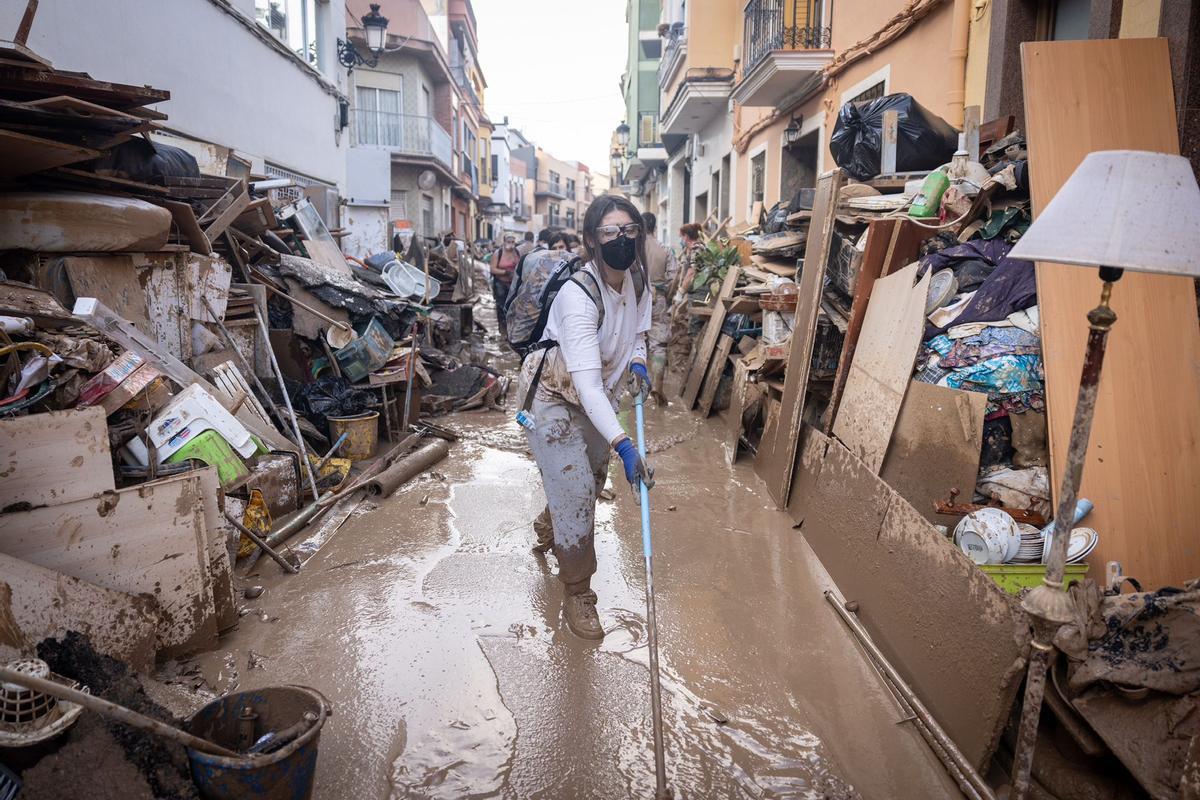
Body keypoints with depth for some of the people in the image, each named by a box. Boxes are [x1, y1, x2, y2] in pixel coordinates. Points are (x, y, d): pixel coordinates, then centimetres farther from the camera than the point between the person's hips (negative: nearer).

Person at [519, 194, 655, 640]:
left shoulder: (636, 279, -10)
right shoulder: (578, 297, -33)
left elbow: (636, 331, 11)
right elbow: (586, 383, -41)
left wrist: (637, 361, -11)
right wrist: (622, 445, -49)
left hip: (596, 398, 8)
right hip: (554, 398, -8)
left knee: (593, 478, 23)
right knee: (576, 492, -7)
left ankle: (548, 528, 56)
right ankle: (577, 595, 14)